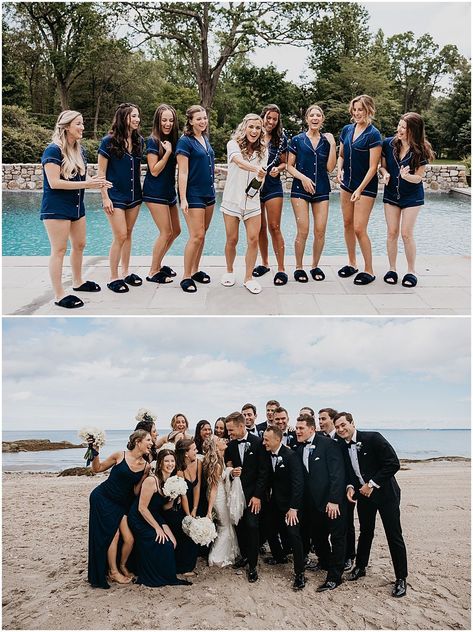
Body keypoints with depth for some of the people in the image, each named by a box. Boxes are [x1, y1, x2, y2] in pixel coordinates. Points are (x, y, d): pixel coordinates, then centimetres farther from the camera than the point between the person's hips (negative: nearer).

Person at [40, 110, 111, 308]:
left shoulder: (79, 150, 9)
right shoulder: (53, 150, -16)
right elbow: (54, 182, -22)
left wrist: (95, 181, -8)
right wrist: (85, 184, -25)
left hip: (76, 206, 8)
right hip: (56, 208, -8)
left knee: (79, 245, 17)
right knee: (59, 250, -5)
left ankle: (78, 282, 35)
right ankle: (59, 296, 0)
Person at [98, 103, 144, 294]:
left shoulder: (138, 140, 4)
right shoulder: (109, 141, -11)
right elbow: (101, 172, -9)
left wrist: (140, 191, 11)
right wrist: (105, 197, -13)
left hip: (134, 195, 5)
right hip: (115, 196, -5)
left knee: (128, 235, 12)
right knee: (120, 237, -7)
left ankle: (126, 272, 24)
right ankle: (113, 278, 5)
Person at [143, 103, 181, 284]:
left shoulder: (172, 140, 9)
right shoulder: (153, 141, -11)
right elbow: (154, 171, -15)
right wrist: (167, 152, -21)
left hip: (169, 191, 8)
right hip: (155, 192, -8)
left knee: (176, 231, 11)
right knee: (166, 232, -8)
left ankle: (158, 264, 25)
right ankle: (153, 272, 3)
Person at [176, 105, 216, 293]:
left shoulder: (205, 140, 13)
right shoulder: (185, 141, -9)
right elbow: (183, 172, -14)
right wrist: (183, 199, -20)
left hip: (208, 193, 8)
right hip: (193, 194, -8)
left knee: (202, 235, 11)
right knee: (196, 236, -10)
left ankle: (195, 270, 23)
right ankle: (186, 277, -2)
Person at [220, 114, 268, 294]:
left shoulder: (262, 150, 5)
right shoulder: (233, 144, -7)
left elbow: (261, 174, 2)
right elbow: (240, 162, -28)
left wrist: (260, 178, -23)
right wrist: (256, 169, -47)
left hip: (252, 200, 3)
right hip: (232, 199, -2)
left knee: (253, 239, -5)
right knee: (232, 239, 5)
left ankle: (248, 278, 7)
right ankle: (229, 271, 28)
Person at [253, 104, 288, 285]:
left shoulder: (281, 139, 2)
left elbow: (284, 163, 9)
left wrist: (278, 169, -12)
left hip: (273, 185, -2)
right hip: (254, 184, 2)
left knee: (274, 227, -6)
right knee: (260, 228, 11)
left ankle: (281, 269, -3)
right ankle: (264, 263, 26)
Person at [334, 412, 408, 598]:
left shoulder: (373, 438, -18)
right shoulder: (343, 447, 1)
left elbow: (393, 463, -20)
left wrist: (372, 484, -18)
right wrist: (350, 486, -7)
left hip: (384, 492, -5)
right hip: (363, 493, 5)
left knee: (394, 535, -1)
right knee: (365, 532, 17)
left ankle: (401, 578, 10)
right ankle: (360, 567, 34)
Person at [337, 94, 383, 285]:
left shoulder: (373, 134, -13)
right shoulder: (347, 130, 5)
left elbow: (373, 167, -15)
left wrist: (360, 189, -19)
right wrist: (339, 170, -3)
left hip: (366, 186, -6)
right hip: (347, 184, 6)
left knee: (359, 229, -8)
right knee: (347, 224, 11)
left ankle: (369, 271, 3)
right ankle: (352, 264, 25)